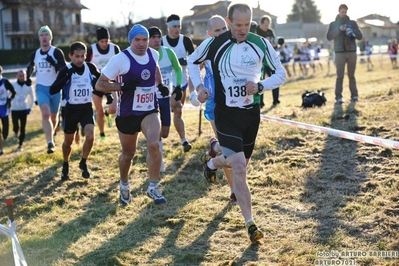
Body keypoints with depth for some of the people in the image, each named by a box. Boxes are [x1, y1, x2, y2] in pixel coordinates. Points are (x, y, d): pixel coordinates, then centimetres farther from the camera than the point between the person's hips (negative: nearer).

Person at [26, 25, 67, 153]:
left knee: (54, 116, 14)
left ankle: (51, 135, 43)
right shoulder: (35, 54, 5)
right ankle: (50, 143, -23)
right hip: (41, 88, 1)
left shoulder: (57, 52, -7)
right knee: (45, 114, -19)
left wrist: (54, 63, -29)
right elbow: (30, 66, 26)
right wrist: (28, 77, 11)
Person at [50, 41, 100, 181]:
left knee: (90, 137, -17)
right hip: (71, 109, -1)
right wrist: (67, 77, -32)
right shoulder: (66, 70, -13)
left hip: (87, 108, 1)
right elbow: (52, 90, -23)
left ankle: (83, 163, 9)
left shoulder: (90, 67, -5)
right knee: (68, 141, 12)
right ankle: (65, 166, 36)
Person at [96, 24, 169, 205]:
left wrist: (160, 84, 8)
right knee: (128, 153, 12)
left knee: (154, 145, -21)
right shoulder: (120, 59, -17)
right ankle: (124, 187, 40)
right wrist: (122, 87, -28)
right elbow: (99, 84, -15)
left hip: (149, 111, 3)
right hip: (128, 114, -3)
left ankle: (153, 188, -4)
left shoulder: (153, 54, 0)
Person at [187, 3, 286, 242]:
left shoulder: (261, 44, -6)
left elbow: (281, 75, 1)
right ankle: (251, 224, -6)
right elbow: (192, 61, 10)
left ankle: (212, 163, 55)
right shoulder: (214, 44, -10)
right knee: (239, 169, -16)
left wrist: (260, 86, -17)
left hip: (252, 113, 3)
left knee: (239, 163, 19)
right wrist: (199, 86, -5)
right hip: (227, 114, -3)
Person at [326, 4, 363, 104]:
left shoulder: (352, 23, 11)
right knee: (340, 76, -6)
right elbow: (329, 37, -3)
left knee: (351, 75, 5)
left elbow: (360, 36, 6)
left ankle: (354, 95, 8)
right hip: (340, 53, -1)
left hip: (352, 52, 2)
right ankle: (338, 96, -6)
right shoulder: (333, 24, 8)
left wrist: (352, 31, -13)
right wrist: (339, 29, -15)